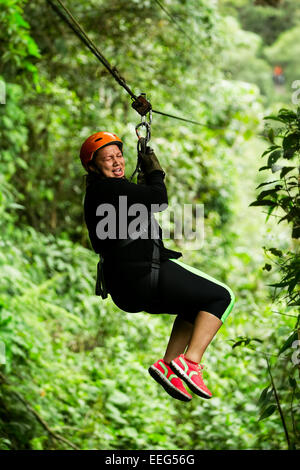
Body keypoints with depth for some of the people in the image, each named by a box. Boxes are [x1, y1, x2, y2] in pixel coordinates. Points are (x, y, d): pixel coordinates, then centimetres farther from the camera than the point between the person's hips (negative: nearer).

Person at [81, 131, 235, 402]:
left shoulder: (95, 195, 19)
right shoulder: (108, 188, -12)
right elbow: (160, 200, -11)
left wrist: (144, 183, 27)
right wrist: (154, 171, 5)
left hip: (124, 290, 10)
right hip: (144, 274, -10)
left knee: (197, 303, 28)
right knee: (222, 296, 0)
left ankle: (168, 365, 13)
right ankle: (190, 361, -14)